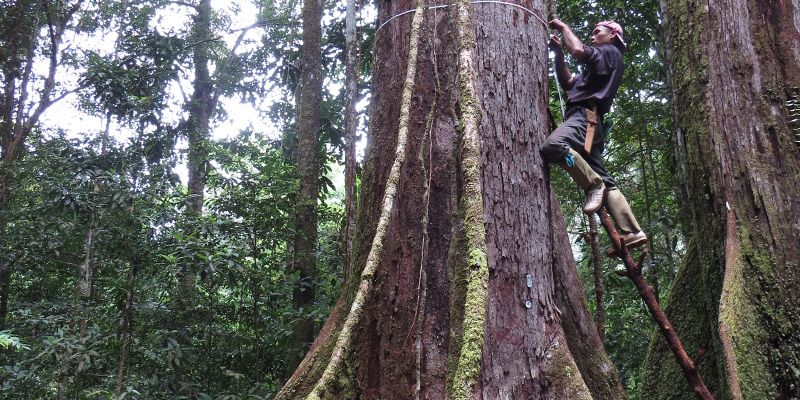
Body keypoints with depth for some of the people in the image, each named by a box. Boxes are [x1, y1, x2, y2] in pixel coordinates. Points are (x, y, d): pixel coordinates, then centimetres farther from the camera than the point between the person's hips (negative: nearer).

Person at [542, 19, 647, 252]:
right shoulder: (596, 66, 35)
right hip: (586, 120, 10)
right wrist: (558, 53, 21)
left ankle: (594, 185, -23)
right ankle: (631, 232, 1)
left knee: (553, 146, -35)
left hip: (586, 116, -10)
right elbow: (567, 83, 29)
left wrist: (564, 27, 4)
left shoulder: (611, 52, 7)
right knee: (603, 181, 4)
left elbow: (578, 51, -12)